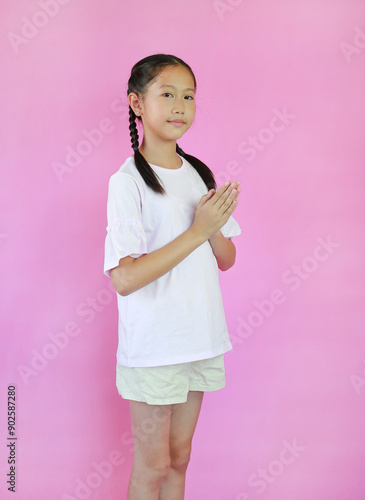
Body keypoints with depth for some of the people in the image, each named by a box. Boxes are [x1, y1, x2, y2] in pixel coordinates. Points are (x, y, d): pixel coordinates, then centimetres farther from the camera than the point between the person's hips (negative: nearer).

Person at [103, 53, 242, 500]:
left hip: (200, 338, 6)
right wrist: (198, 229, -23)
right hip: (153, 344, -6)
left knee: (179, 458, 19)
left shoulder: (199, 174, 5)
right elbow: (124, 278, -22)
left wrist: (216, 227, -14)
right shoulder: (127, 181, -14)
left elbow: (226, 260, 8)